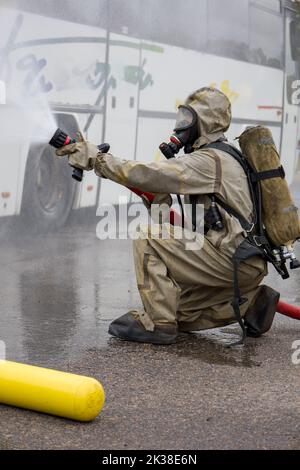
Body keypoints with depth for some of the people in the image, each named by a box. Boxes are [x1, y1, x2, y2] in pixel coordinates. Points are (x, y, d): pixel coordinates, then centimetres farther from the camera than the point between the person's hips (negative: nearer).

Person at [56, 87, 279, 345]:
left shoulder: (209, 160, -13)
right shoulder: (222, 157, 20)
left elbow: (147, 175, -21)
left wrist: (97, 158, -15)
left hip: (235, 260, -10)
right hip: (246, 260, 10)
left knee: (147, 238, -12)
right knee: (179, 313, 14)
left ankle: (157, 323, -11)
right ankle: (250, 302, 13)